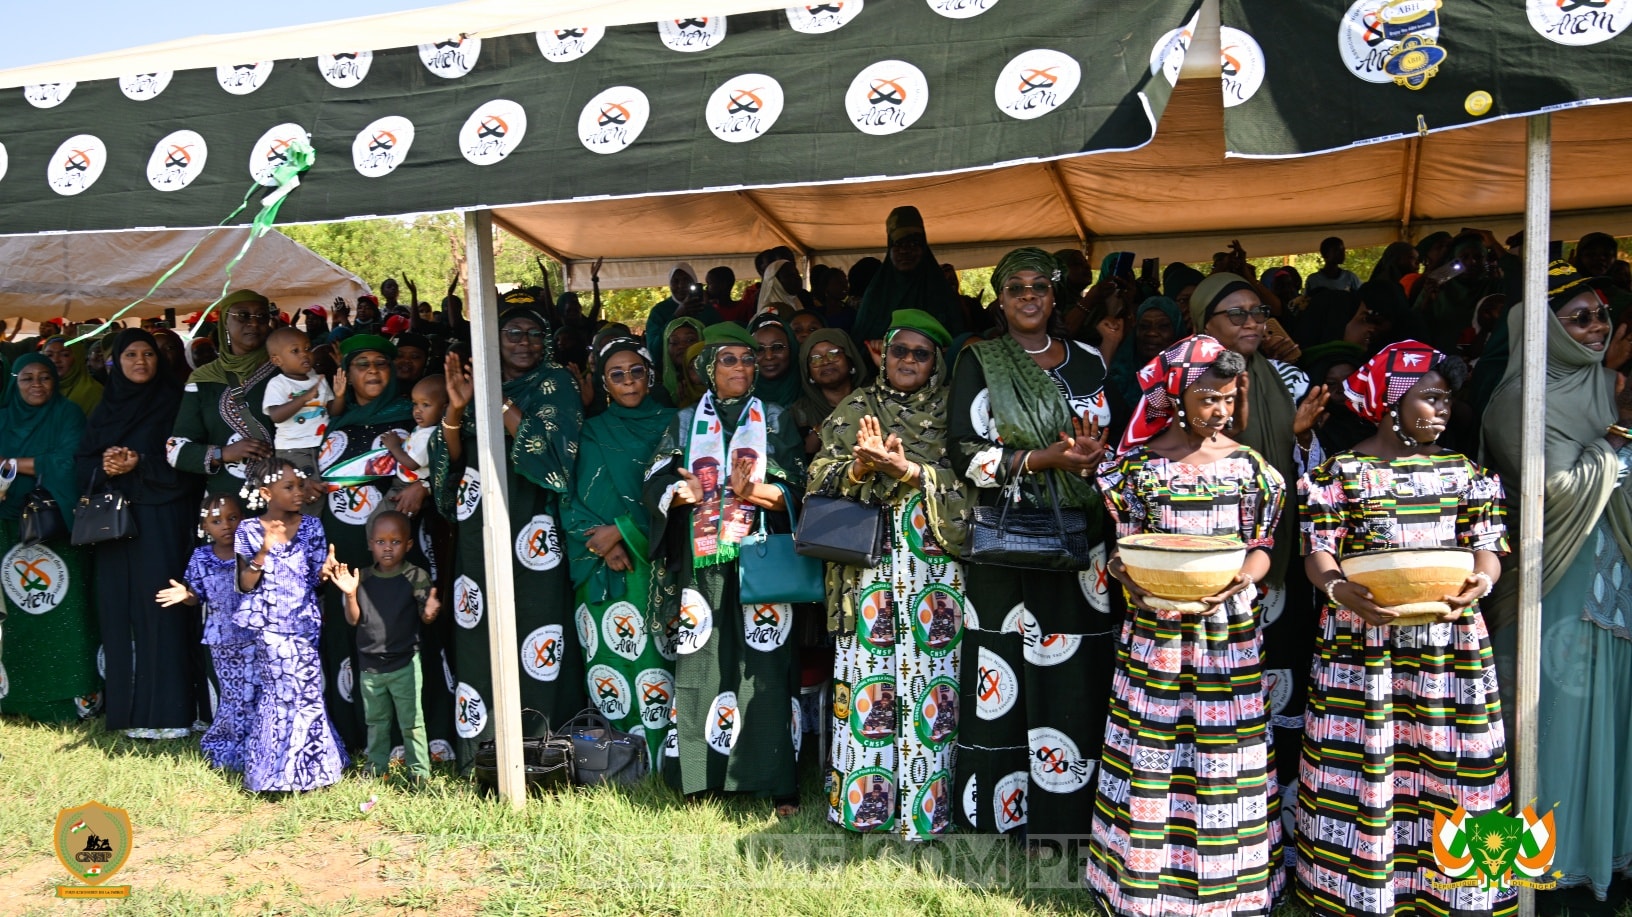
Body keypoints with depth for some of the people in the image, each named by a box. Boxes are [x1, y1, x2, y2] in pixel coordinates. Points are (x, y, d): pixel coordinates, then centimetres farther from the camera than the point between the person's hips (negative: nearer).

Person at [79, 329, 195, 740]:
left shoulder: (172, 402, 3)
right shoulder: (104, 408, 16)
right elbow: (82, 462, 12)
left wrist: (141, 464, -16)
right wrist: (104, 467, -8)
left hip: (160, 519, -4)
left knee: (160, 605, -8)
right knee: (119, 607, 2)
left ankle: (168, 708, -4)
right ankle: (128, 707, 8)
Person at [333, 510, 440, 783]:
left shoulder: (416, 576, -10)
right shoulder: (363, 578, 0)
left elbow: (425, 616, -11)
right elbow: (353, 619, 2)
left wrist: (429, 612, -34)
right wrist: (350, 595, -16)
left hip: (404, 664, -4)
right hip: (370, 665, 4)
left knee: (411, 722, 5)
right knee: (376, 722, 20)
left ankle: (419, 772, 16)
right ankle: (377, 769, 35)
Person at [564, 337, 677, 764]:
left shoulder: (670, 424, 8)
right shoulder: (592, 433, 14)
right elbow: (574, 498, 5)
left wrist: (622, 531, -9)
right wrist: (605, 544, -10)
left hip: (655, 563, -1)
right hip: (604, 569, 2)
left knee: (655, 654, -8)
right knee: (611, 656, -3)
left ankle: (662, 757, -1)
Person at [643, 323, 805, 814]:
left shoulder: (775, 420, 10)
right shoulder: (686, 423, 13)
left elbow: (795, 488, 1)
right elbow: (655, 486, 5)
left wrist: (753, 490, -18)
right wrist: (686, 492, -15)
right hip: (701, 565, 1)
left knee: (766, 664, -6)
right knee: (701, 662, -1)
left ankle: (777, 781, -1)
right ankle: (703, 776, 9)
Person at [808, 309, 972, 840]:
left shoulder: (953, 413, 9)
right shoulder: (854, 411, 13)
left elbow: (967, 482, -3)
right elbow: (823, 480, 6)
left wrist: (909, 469, -16)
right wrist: (862, 466, -14)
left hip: (935, 564, -1)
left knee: (930, 673, -3)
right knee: (867, 673, 0)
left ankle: (924, 805, 6)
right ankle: (860, 800, 11)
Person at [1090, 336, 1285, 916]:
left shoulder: (1246, 464, 5)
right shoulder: (1140, 462, 2)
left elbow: (1260, 546, 6)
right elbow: (1126, 547, 4)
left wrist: (1241, 579, -15)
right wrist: (1136, 583, -17)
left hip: (1229, 626, 1)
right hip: (1156, 628, -1)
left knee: (1224, 754, 4)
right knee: (1151, 753, 3)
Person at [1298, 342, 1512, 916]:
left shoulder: (1465, 472, 12)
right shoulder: (1340, 472, 3)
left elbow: (1487, 546, 6)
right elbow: (1319, 551, -2)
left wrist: (1479, 583, -17)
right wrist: (1338, 589, -24)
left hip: (1451, 642, 3)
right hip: (1362, 637, -3)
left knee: (1449, 772, 3)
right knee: (1362, 768, -1)